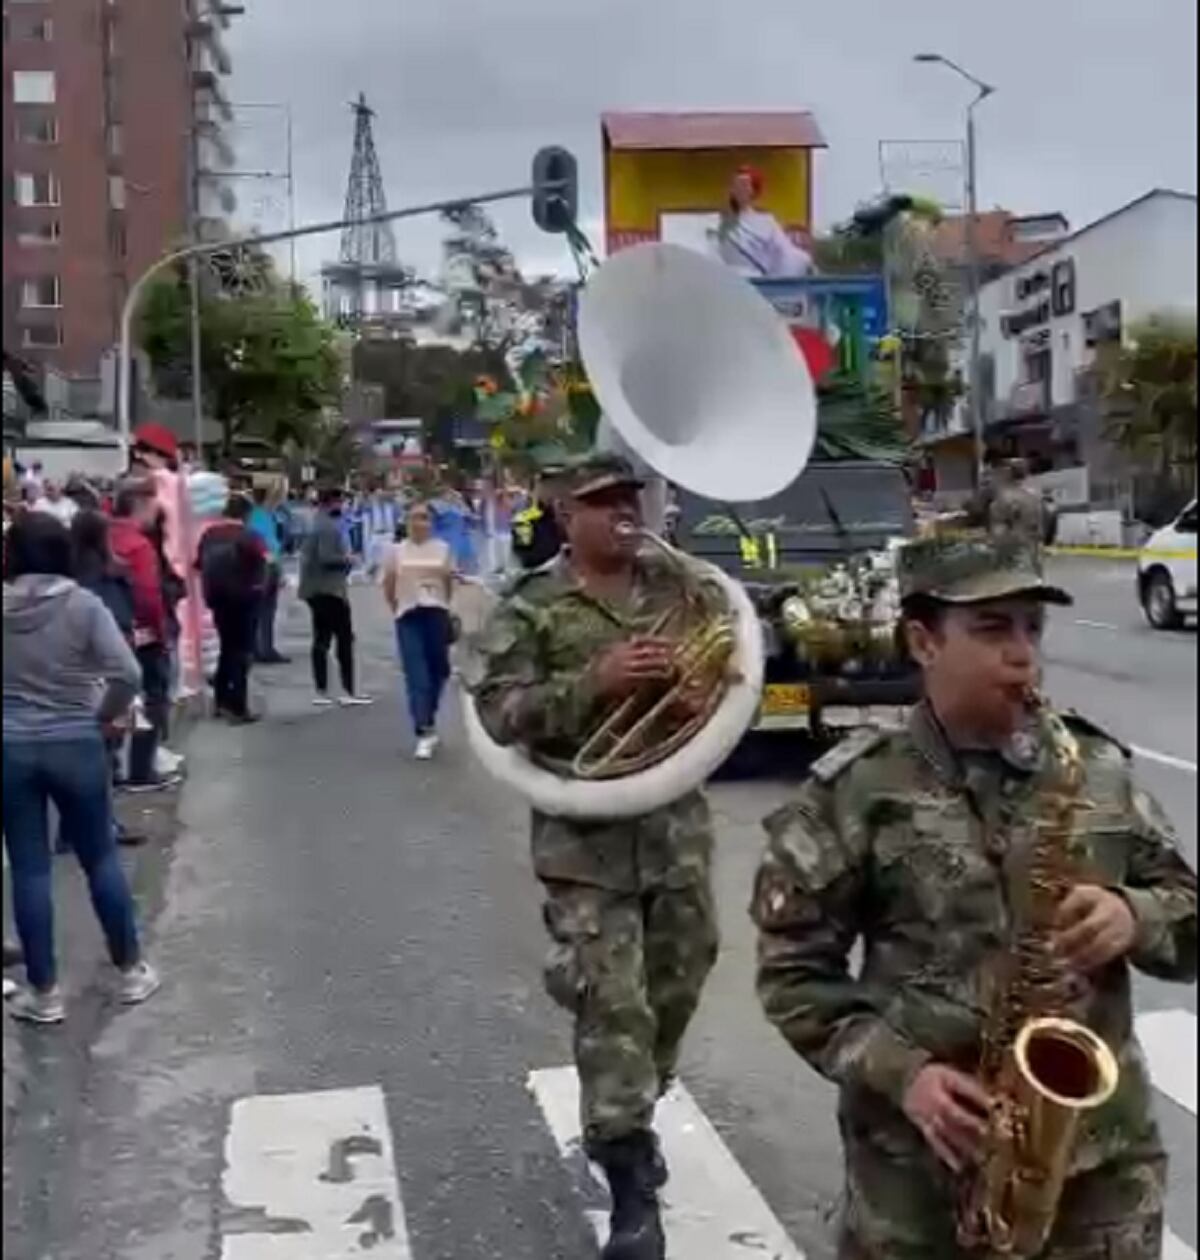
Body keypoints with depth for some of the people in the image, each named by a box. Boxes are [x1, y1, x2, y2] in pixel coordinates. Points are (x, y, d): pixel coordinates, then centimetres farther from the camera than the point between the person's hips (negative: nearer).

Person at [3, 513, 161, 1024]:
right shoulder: (83, 604, -8)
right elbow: (128, 674, -15)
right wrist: (106, 716, 1)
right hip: (75, 745, -1)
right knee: (100, 858, 14)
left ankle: (44, 992, 14)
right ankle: (131, 971, 24)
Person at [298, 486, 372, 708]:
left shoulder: (316, 525, 15)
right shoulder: (330, 526, -15)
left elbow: (307, 555, 21)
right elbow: (326, 557, -24)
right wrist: (347, 560, -7)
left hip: (314, 589, 10)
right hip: (331, 589, -10)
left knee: (321, 639, 10)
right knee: (344, 638, -4)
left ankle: (321, 692, 11)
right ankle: (348, 691, -5)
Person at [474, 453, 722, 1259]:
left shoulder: (678, 588, 8)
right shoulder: (532, 609, -5)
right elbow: (498, 712, -13)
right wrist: (593, 682, -25)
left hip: (678, 824, 5)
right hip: (589, 834, -5)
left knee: (677, 986, 15)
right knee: (612, 1005, -6)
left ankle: (628, 1121, 39)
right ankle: (631, 1183, 5)